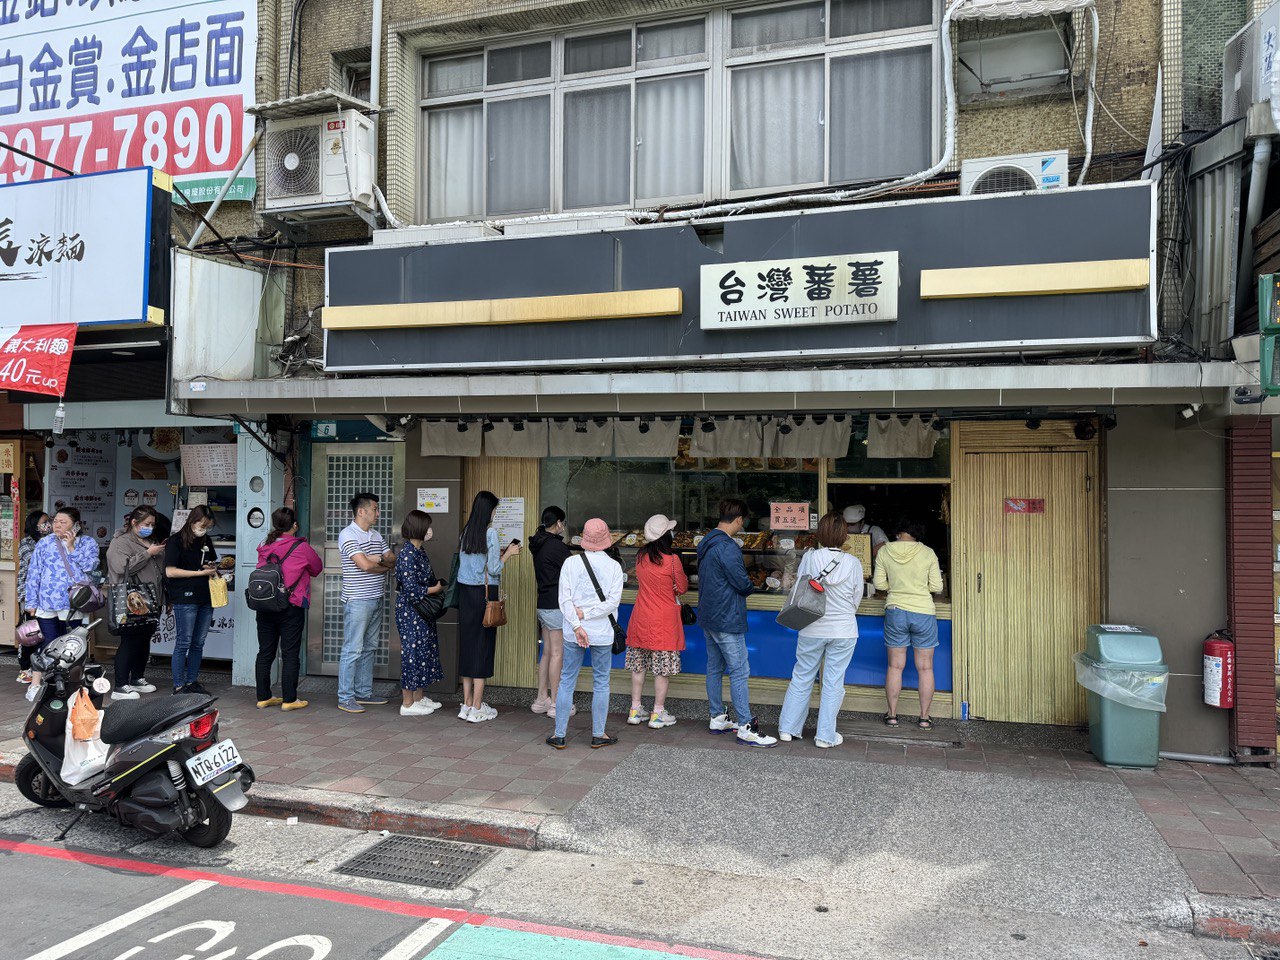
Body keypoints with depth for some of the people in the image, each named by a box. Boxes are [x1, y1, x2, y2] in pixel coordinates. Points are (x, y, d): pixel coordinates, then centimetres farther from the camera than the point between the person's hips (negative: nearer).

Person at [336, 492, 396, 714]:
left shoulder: (376, 536, 14)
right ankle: (345, 698, 2)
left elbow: (394, 560, 9)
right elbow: (364, 565, -21)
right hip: (357, 601, -8)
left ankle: (364, 693, 21)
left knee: (369, 648, 13)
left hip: (376, 600, 8)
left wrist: (380, 559, -12)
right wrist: (386, 566, -5)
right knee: (352, 650, -4)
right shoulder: (348, 535, -11)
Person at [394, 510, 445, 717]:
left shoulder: (420, 550, 10)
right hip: (410, 612, -10)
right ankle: (407, 704, 6)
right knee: (413, 651, -3)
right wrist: (435, 589, -12)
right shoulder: (407, 554, -19)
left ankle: (419, 697, 24)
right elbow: (411, 589, -24)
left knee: (424, 650, 14)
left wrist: (438, 583, 2)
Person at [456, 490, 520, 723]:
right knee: (483, 645, 0)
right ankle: (477, 709, 5)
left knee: (467, 643, 10)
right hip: (484, 592, -6)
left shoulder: (466, 532, 8)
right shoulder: (490, 533, -12)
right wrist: (508, 553, 2)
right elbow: (493, 569, -13)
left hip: (465, 591, 6)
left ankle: (467, 704, 16)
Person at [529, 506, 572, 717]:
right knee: (557, 654, -3)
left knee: (547, 652, 14)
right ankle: (555, 704, 2)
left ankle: (541, 699, 19)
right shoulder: (556, 546, -16)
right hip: (557, 605, -9)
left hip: (544, 604, 9)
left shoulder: (539, 545, 12)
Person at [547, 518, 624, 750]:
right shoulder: (614, 566, -5)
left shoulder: (571, 563, -3)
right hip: (602, 633, -1)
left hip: (573, 634, 1)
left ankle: (559, 734, 14)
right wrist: (586, 614, -9)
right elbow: (613, 601, -11)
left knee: (567, 681, 9)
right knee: (601, 683, 10)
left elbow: (565, 600, -8)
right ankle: (598, 735, 16)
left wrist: (577, 625, -10)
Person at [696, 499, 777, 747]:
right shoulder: (727, 547, -21)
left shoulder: (706, 543, 10)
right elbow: (743, 584, -18)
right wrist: (750, 586, 5)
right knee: (739, 672, -5)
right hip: (727, 619, -10)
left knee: (714, 668, 15)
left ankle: (717, 719, 25)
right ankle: (745, 727, -2)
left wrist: (743, 587, 9)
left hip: (708, 617, 10)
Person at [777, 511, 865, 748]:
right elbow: (856, 600, 1)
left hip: (811, 630, 1)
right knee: (833, 683, 8)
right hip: (843, 631, -1)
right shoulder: (853, 563, -10)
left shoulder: (809, 558, -10)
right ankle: (826, 736, 15)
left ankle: (788, 728, 21)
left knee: (801, 677, 13)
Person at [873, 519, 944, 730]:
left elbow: (879, 584, 1)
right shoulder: (928, 553, -5)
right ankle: (924, 717, 14)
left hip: (895, 611, 1)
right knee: (925, 668, 9)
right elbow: (936, 587, -4)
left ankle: (892, 715, 15)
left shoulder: (885, 552, -2)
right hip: (924, 612, -1)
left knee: (895, 666, 9)